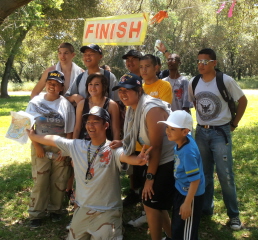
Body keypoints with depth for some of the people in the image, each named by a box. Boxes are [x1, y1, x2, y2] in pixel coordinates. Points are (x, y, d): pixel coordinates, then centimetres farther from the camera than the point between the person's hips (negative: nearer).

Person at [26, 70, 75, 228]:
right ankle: (37, 213, 17)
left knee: (59, 181, 8)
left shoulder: (66, 104, -3)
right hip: (41, 147, 0)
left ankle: (55, 209, 26)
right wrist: (37, 146, -8)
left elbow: (70, 131, -2)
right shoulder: (35, 102, -2)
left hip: (60, 149, 0)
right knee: (40, 181, 4)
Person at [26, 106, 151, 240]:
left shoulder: (113, 149, -19)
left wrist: (136, 160, -61)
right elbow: (53, 139, 11)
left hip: (107, 213, -6)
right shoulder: (77, 146, -1)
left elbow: (125, 155, -40)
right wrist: (33, 136, 19)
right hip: (82, 210, 6)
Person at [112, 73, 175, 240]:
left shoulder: (152, 109, -23)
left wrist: (150, 176, -20)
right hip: (158, 161, 9)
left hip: (168, 163, -9)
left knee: (151, 203, -2)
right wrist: (122, 144, -10)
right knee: (157, 203, 17)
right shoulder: (133, 109, 5)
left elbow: (156, 146, -23)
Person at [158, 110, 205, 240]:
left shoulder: (188, 152, -34)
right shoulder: (184, 139, -11)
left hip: (190, 194, -9)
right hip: (180, 190, 9)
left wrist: (187, 203, -23)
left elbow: (195, 180, -29)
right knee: (177, 228, 27)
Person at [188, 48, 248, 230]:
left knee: (225, 175, -2)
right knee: (204, 173, 14)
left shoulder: (226, 81, -12)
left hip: (221, 132, -4)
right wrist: (203, 120, 10)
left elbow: (243, 100, -1)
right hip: (201, 132, 4)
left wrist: (234, 123, 0)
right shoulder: (193, 83, 0)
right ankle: (206, 208, 30)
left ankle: (234, 215, 14)